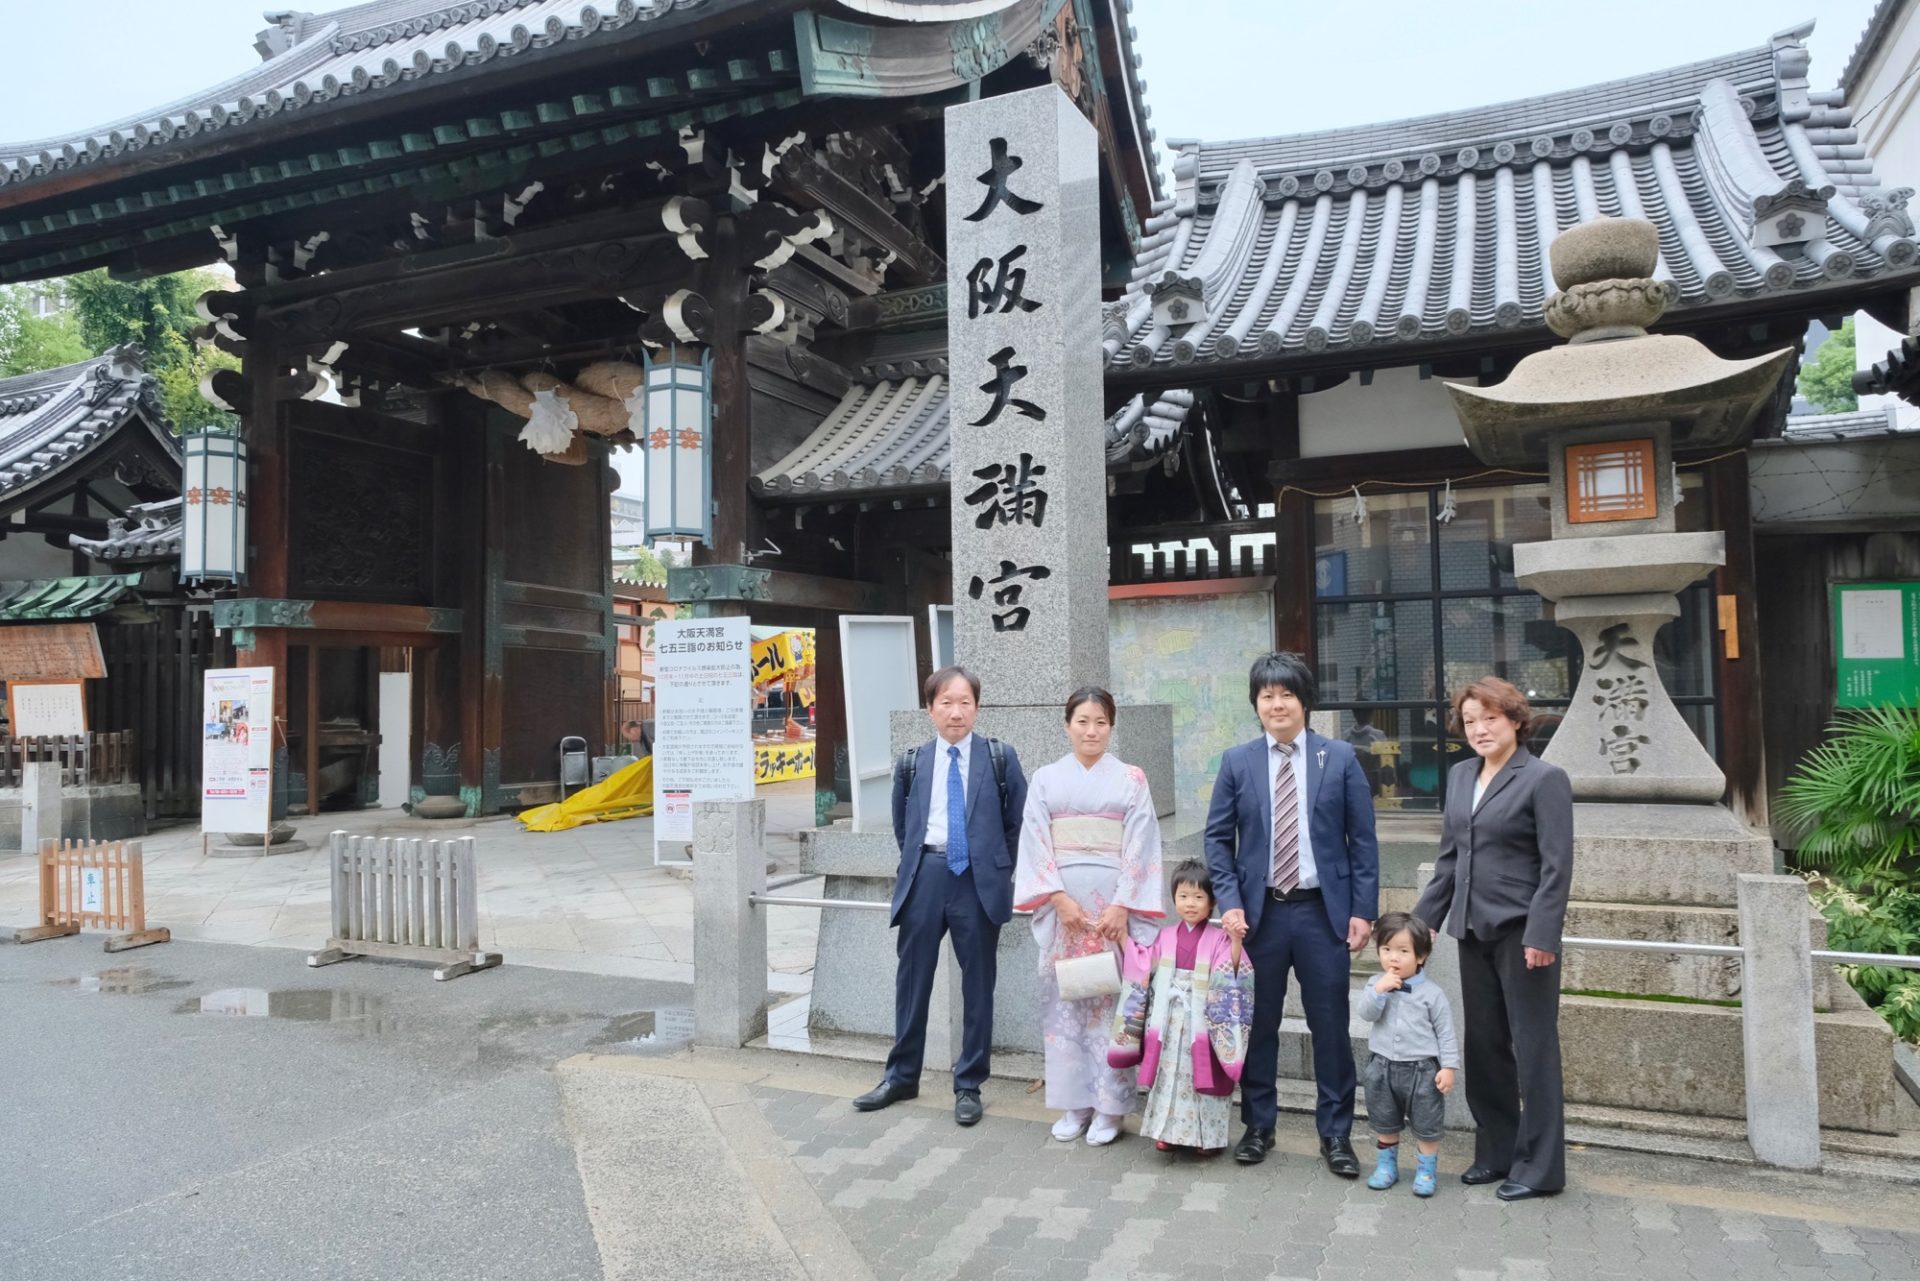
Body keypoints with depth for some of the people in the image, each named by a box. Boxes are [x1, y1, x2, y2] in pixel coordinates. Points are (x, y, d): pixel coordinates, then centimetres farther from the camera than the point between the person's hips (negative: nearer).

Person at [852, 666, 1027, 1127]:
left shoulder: (1000, 757, 1)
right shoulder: (911, 763, 7)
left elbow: (1017, 821, 5)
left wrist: (997, 868, 4)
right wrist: (916, 866, 10)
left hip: (977, 880, -2)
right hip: (924, 876, 2)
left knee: (977, 984, 6)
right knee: (912, 980, 10)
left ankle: (969, 1086, 19)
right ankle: (902, 1076, 26)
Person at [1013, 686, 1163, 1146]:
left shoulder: (1131, 779, 3)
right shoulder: (1046, 778, 6)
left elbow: (1140, 848, -3)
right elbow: (1036, 845, 0)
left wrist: (1121, 906, -11)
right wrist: (1060, 898, -10)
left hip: (1113, 905, -1)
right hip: (1061, 905, 2)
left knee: (1111, 999, 1)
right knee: (1064, 1000, 5)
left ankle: (1109, 1105, 13)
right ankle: (1073, 1103, 17)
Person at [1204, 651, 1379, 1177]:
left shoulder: (1339, 758, -1)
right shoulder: (1237, 762, 1)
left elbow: (1362, 839, 0)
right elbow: (1217, 838, 3)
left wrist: (1363, 910, -5)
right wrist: (1230, 902, -7)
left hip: (1323, 912, -1)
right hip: (1260, 912, 1)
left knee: (1330, 1026, 7)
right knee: (1258, 1024, 10)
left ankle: (1335, 1134, 22)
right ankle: (1258, 1126, 26)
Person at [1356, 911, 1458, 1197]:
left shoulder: (1431, 992, -7)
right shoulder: (1376, 985, -1)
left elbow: (1445, 1032, -4)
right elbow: (1366, 1014, -14)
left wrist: (1448, 1067, -9)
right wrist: (1380, 989, -25)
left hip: (1422, 1069, -3)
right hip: (1382, 1067, 3)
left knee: (1426, 1126, 7)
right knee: (1384, 1124, 16)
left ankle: (1426, 1171, 24)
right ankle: (1386, 1166, 32)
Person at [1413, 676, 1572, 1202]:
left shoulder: (1544, 778, -8)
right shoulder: (1460, 776, 11)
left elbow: (1557, 866, -12)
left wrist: (1541, 935, -18)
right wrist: (1424, 920, 13)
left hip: (1521, 932, -6)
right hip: (1475, 930, 6)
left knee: (1533, 1046, 3)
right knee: (1484, 1045, 12)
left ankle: (1539, 1167, 15)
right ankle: (1495, 1153, 25)